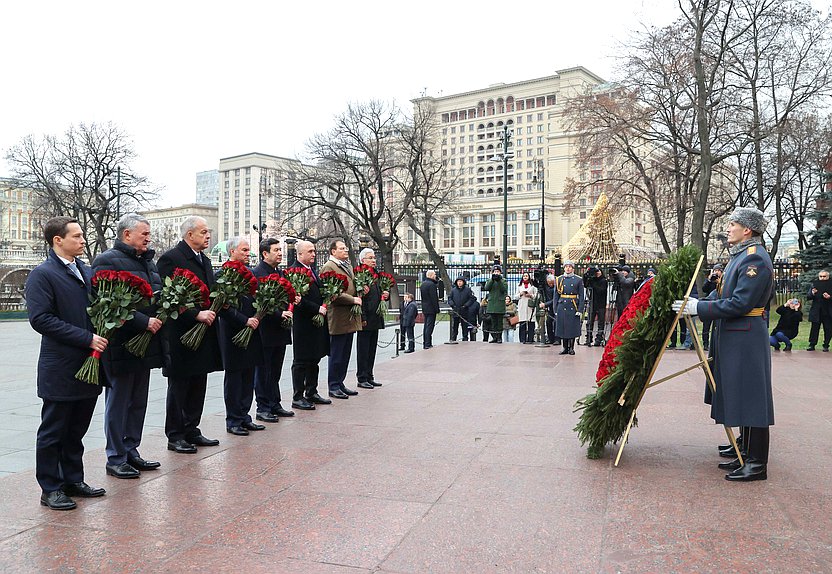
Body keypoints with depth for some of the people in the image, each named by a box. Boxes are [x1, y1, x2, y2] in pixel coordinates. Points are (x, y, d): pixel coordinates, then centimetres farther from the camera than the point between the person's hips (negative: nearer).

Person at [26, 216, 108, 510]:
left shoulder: (87, 272, 11)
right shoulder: (42, 274, -10)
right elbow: (40, 319, -18)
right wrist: (87, 338, -20)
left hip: (89, 366, 7)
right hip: (60, 370, -6)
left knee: (76, 430, 17)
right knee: (53, 431, 7)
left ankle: (73, 480, 30)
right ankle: (51, 489, 19)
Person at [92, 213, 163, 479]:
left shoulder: (147, 260, 15)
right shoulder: (107, 261, -10)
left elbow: (158, 293, 22)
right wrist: (144, 321, -21)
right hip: (121, 345, -8)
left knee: (138, 402, 14)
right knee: (119, 402, 3)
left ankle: (131, 451, 26)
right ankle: (116, 459, 14)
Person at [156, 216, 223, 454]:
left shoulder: (204, 260, 15)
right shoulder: (171, 259, -12)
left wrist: (212, 311, 1)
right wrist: (197, 314, -23)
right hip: (181, 335, -8)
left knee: (198, 386, 13)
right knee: (178, 387, 3)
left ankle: (191, 431, 25)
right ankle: (175, 436, 14)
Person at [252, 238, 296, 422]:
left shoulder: (280, 273, 14)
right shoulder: (256, 273, -12)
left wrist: (294, 300, 0)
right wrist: (279, 314, -24)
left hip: (280, 330, 8)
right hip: (265, 331, -8)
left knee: (275, 372, 15)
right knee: (263, 371, 3)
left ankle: (275, 405, 24)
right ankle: (263, 408, 11)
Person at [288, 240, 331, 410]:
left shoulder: (312, 269, 14)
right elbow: (299, 299, -21)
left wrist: (323, 305, 4)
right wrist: (317, 309, -19)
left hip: (316, 322, 9)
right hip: (303, 324, -9)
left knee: (314, 359, 16)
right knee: (301, 362, 0)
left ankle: (312, 393, 26)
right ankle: (297, 397, 8)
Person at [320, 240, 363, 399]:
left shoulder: (347, 266, 18)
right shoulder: (328, 267, -10)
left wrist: (361, 292, 7)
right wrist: (353, 299, -17)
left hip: (350, 318, 9)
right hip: (338, 318, -9)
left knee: (345, 354, 14)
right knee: (336, 355, 0)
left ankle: (340, 383, 23)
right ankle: (334, 387, 9)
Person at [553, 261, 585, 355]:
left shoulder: (578, 280, 3)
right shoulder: (559, 280, 7)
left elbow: (581, 296, 1)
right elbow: (556, 295, 8)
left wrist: (580, 309, -7)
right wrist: (555, 309, 3)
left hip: (573, 307, -2)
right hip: (562, 307, 2)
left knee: (573, 327, 2)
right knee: (563, 327, 4)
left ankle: (571, 348, 13)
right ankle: (565, 348, 14)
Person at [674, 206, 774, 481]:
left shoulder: (755, 259, -15)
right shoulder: (739, 256, 16)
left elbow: (740, 303, -22)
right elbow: (723, 293, 19)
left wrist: (699, 308, -19)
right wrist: (693, 305, 10)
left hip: (746, 340, -10)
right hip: (732, 338, 10)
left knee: (751, 398, -4)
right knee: (739, 397, 15)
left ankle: (757, 464, 5)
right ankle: (747, 455, 26)